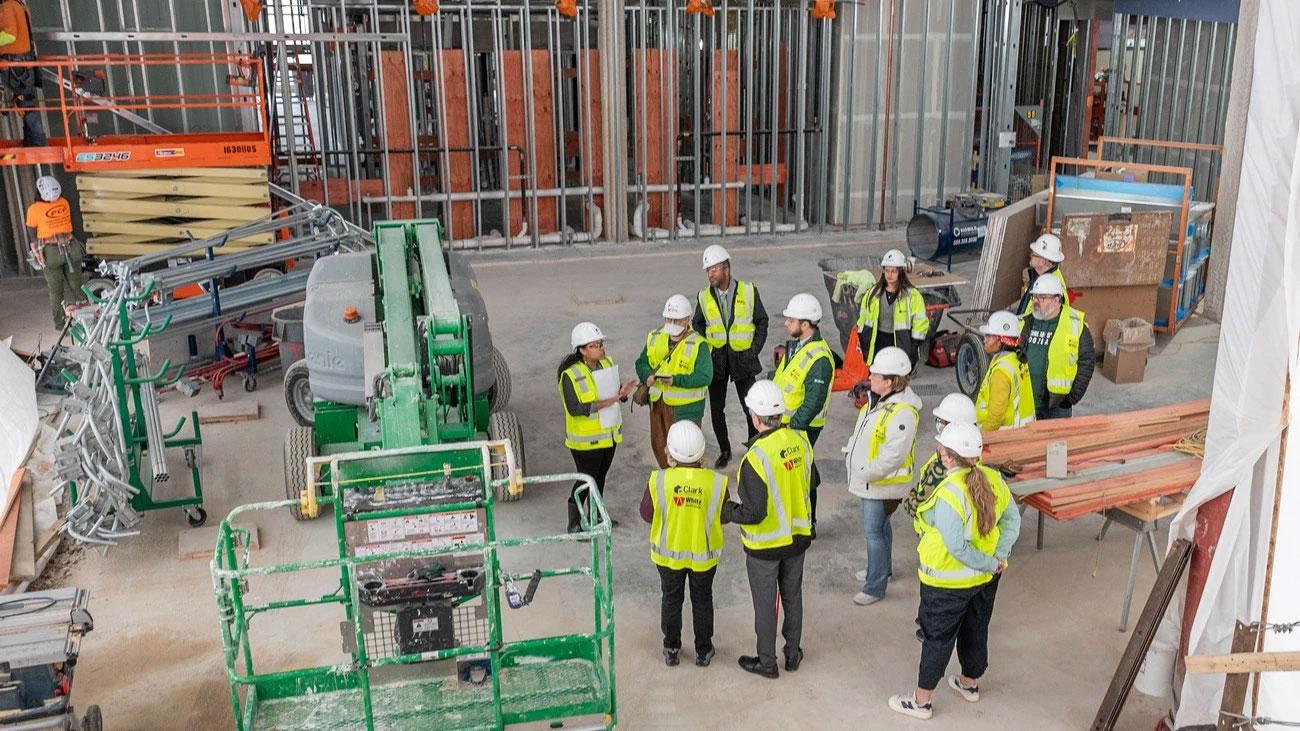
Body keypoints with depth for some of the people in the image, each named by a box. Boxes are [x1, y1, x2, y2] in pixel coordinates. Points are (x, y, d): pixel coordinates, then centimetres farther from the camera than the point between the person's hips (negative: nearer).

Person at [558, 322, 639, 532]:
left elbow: (615, 394, 10)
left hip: (608, 434, 7)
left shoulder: (607, 363, 1)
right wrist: (603, 403, -29)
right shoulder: (570, 375, -21)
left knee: (600, 476, 19)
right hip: (585, 439, -7)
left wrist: (622, 392, -13)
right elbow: (574, 408, -25)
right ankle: (574, 525, 14)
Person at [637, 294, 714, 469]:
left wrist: (676, 380, -32)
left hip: (685, 407, -6)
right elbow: (642, 362, 10)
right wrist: (647, 376, -13)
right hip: (657, 402, 6)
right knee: (658, 445, 20)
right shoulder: (655, 338, 3)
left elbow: (705, 377, -22)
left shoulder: (698, 345, -16)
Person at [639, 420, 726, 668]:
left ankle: (672, 650, 33)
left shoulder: (658, 480, -22)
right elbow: (723, 516, -8)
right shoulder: (716, 482, -20)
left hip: (668, 553, 0)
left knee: (671, 599, 21)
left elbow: (647, 514, -10)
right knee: (702, 600, 20)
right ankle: (703, 651, 33)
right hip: (704, 555, 0)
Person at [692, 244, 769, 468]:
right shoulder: (704, 296, -2)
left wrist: (755, 349, -5)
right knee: (716, 409, 7)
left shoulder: (748, 291, -6)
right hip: (716, 359, 2)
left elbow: (762, 322, 3)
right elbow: (698, 325, 11)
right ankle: (724, 450, 24)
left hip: (742, 358, -2)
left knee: (750, 407, 4)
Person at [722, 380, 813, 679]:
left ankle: (766, 662, 28)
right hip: (798, 535, 6)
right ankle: (793, 654, 38)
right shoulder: (801, 441, -10)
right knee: (792, 595, 23)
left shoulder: (756, 457, -30)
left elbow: (754, 513, -26)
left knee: (765, 603, 13)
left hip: (765, 544, -6)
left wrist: (728, 512, -8)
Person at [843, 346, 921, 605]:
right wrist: (850, 451, 6)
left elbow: (893, 455, -31)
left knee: (874, 531, -1)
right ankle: (882, 568, 45)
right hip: (869, 479, 10)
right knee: (879, 525, 25)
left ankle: (875, 587, 12)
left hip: (882, 483, -9)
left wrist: (866, 474, -24)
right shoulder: (877, 399, 2)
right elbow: (862, 430, 17)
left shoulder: (903, 412, -29)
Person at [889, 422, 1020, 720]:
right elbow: (1012, 519, 0)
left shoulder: (949, 493, -30)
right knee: (976, 629, 25)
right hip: (985, 580, 7)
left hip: (948, 583, -7)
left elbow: (957, 547, -29)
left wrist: (990, 564, -15)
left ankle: (921, 701, 22)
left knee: (937, 639, 8)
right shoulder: (993, 479, -8)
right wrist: (999, 557, -5)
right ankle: (969, 683, 46)